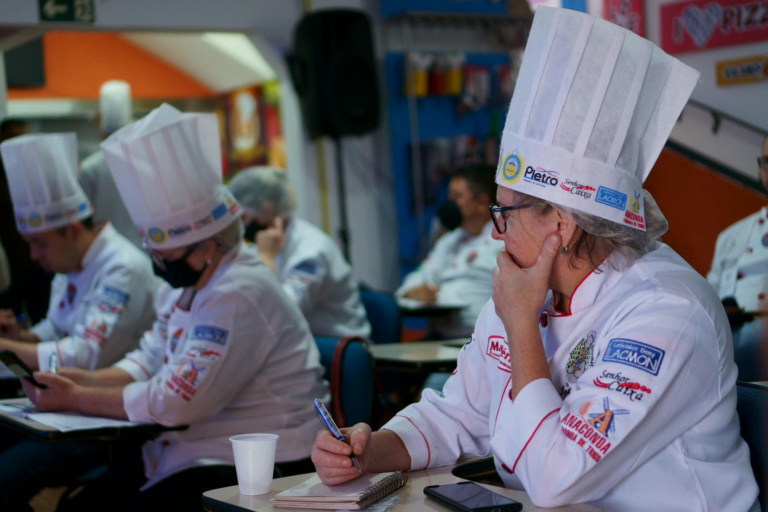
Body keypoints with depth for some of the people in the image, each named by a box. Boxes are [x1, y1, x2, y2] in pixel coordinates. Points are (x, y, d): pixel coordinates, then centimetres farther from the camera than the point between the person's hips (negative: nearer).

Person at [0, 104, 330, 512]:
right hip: (180, 454, 9)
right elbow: (150, 361, 17)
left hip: (253, 472, -9)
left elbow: (175, 402, -24)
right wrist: (86, 381, -2)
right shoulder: (183, 285, 10)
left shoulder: (239, 296, -21)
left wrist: (76, 399, -14)